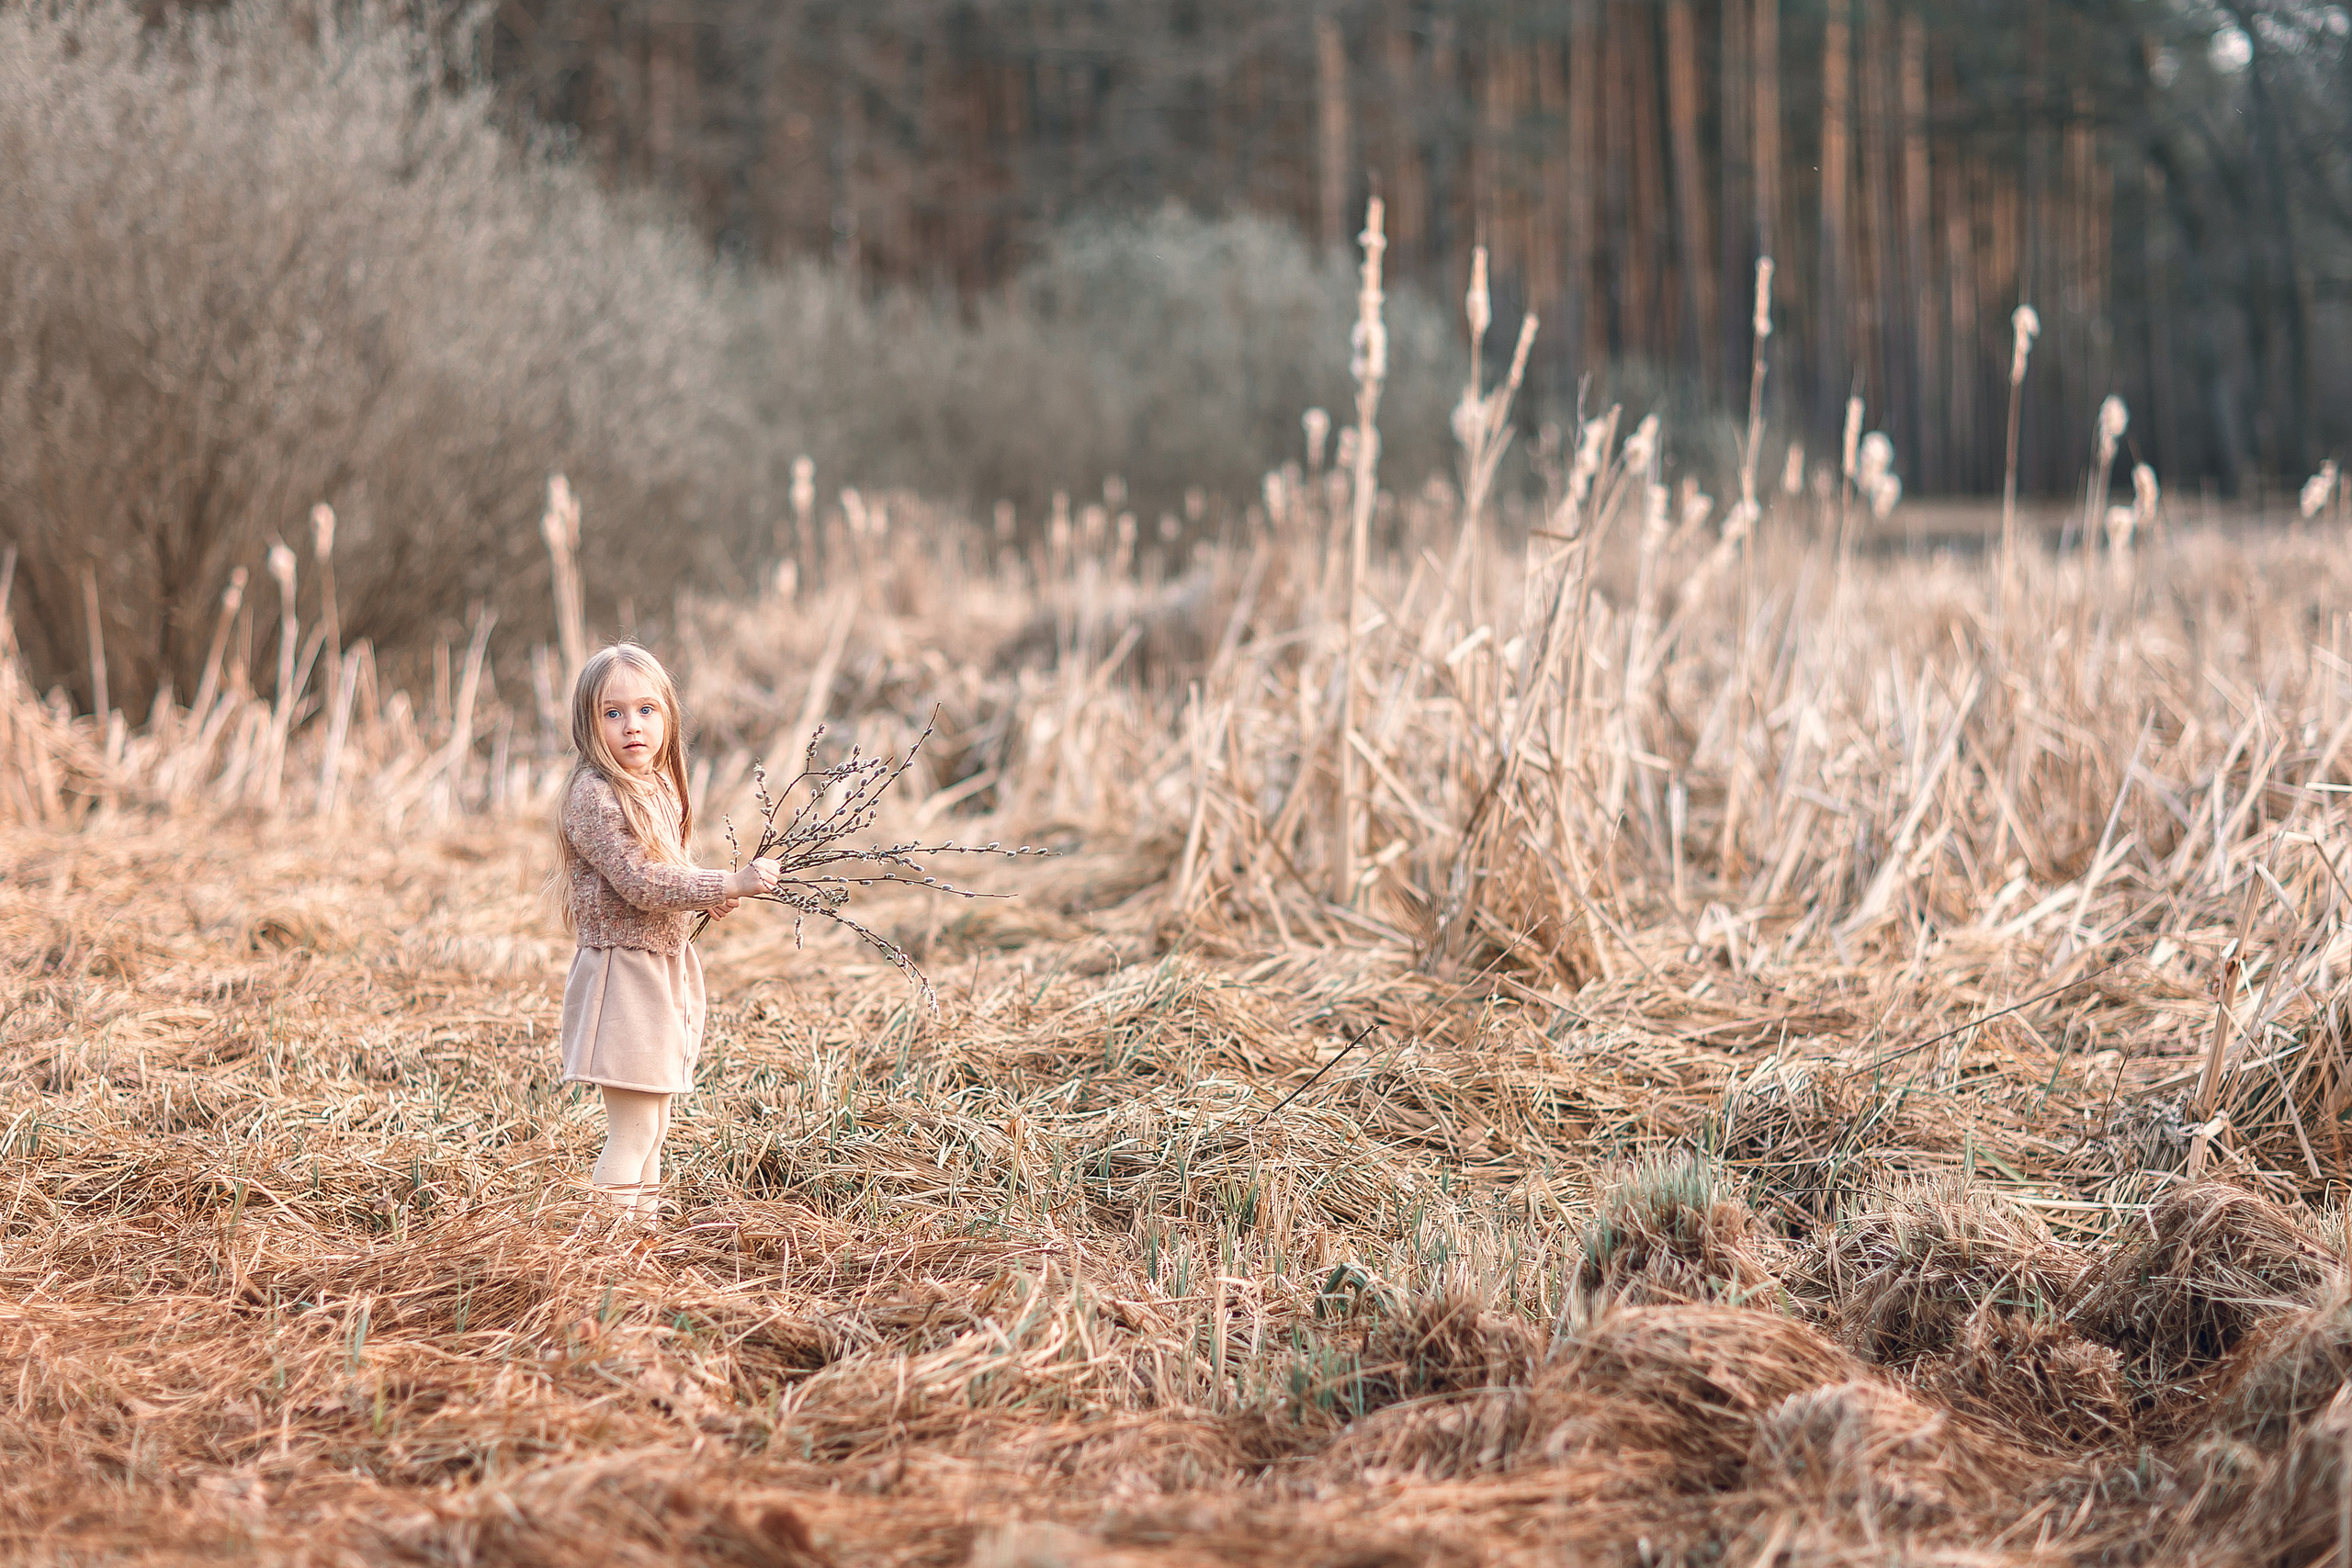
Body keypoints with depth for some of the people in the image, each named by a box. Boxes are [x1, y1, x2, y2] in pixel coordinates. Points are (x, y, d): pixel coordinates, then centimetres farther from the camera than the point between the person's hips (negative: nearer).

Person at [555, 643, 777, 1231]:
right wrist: (727, 884, -23)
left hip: (665, 969, 9)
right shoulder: (593, 794, -17)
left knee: (653, 1123, 17)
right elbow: (639, 882, -24)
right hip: (622, 973, -9)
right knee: (634, 1127, -9)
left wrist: (710, 895, 6)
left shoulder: (660, 787, 10)